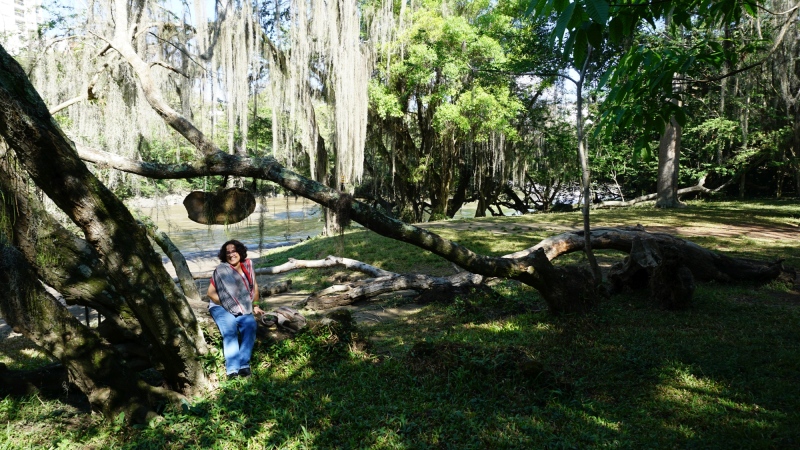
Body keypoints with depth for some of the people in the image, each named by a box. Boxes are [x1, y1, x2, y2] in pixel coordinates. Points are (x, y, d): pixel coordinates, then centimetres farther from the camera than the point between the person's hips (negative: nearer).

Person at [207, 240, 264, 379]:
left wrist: (255, 306, 11)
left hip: (243, 309, 3)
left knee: (250, 325, -29)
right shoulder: (221, 270, -9)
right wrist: (227, 305, -13)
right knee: (230, 330, -32)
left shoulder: (248, 265, 1)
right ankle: (233, 369, -40)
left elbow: (254, 286, 11)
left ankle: (244, 365, -34)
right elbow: (211, 292, -7)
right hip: (221, 307, -3)